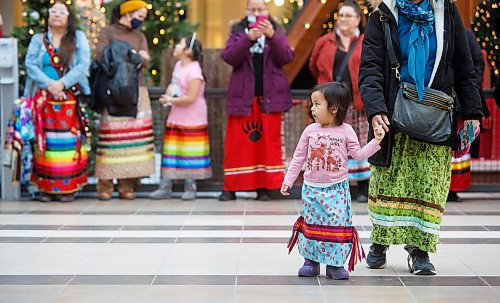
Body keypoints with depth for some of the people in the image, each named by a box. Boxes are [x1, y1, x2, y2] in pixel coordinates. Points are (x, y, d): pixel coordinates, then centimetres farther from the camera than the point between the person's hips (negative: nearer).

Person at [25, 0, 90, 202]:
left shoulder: (78, 38, 9)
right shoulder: (38, 40, 13)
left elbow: (83, 65, -3)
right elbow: (30, 65, 0)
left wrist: (62, 83, -15)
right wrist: (49, 84, -15)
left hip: (70, 99, -1)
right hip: (43, 100, 1)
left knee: (69, 141, -5)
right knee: (46, 141, -2)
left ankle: (68, 187, -1)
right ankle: (46, 187, 1)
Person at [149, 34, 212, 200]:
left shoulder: (193, 71, -18)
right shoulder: (178, 65, 8)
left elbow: (191, 98, -23)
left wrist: (170, 100, -14)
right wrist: (168, 94, 1)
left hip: (192, 121, -8)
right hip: (175, 119, 8)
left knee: (189, 154, -1)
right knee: (170, 152, 8)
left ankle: (190, 187, 10)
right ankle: (165, 187, 12)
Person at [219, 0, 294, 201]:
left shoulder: (277, 32, 10)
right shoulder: (238, 32, 8)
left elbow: (286, 57, -6)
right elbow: (229, 57, -8)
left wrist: (272, 36, -21)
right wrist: (248, 38, -22)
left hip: (270, 97, 1)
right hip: (243, 97, 0)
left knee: (269, 142, 0)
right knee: (237, 143, -1)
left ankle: (264, 187, 7)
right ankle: (231, 188, 4)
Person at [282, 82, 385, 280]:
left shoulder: (346, 131, -3)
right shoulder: (310, 131, 1)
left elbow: (358, 154, 0)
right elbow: (298, 158, 6)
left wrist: (376, 141, -12)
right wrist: (288, 180, 5)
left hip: (336, 189, -2)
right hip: (312, 188, 2)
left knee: (338, 224, -3)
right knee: (311, 224, 6)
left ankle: (335, 264, 7)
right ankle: (311, 261, 17)